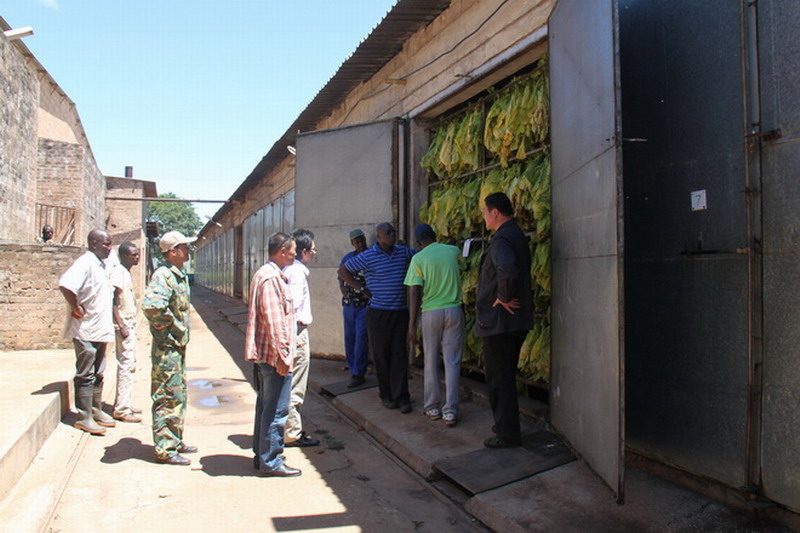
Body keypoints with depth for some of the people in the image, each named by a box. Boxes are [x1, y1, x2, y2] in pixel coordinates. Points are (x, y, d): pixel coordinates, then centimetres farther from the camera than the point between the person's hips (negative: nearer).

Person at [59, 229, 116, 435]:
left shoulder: (101, 265, 14)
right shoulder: (85, 263, -15)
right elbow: (65, 284, -31)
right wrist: (76, 308, -21)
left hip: (100, 330, 9)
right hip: (86, 330, -9)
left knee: (98, 374, 16)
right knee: (86, 375, -1)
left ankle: (96, 410, 26)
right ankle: (84, 417, 6)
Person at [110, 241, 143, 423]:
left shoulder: (126, 272, 16)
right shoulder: (118, 272, -13)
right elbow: (113, 301, -19)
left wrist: (130, 325, 17)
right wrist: (121, 326, -22)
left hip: (129, 324, 10)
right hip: (124, 326, -10)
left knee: (129, 364, 13)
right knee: (126, 364, -8)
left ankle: (124, 404, 22)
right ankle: (122, 409, -4)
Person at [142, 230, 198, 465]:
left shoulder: (180, 276, 13)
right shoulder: (163, 276, -17)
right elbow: (151, 305, -34)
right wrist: (172, 325, -21)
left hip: (178, 346, 10)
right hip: (167, 348, -10)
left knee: (179, 396, 17)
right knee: (168, 398, -2)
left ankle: (175, 441, 30)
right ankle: (165, 450, 7)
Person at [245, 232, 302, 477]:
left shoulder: (266, 274, 16)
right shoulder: (271, 278, -17)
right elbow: (273, 319, -23)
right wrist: (282, 355, -21)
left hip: (264, 355, 11)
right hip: (274, 355, -11)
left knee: (266, 405, 18)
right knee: (276, 409, -2)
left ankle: (261, 455, 28)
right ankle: (270, 461, 7)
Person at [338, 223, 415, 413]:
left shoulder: (403, 252, 8)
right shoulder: (368, 257, -5)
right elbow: (343, 271, 1)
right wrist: (362, 289, -3)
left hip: (400, 311, 3)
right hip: (378, 312, -3)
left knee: (399, 354, 1)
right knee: (381, 354, 4)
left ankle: (401, 397, 4)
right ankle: (386, 395, 18)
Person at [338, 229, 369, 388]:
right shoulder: (347, 258, 9)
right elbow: (341, 279, 16)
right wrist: (344, 291, -2)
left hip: (365, 305, -5)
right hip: (348, 305, 5)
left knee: (361, 338, -8)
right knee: (349, 338, 9)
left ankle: (357, 374, -3)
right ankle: (353, 368, 23)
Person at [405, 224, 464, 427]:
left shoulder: (418, 259, -6)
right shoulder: (452, 251, 4)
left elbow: (414, 294, -10)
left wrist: (412, 325, -8)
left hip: (431, 313, -1)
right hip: (454, 311, 2)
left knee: (431, 362, 12)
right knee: (452, 362, 3)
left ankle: (432, 408, 20)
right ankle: (450, 410, 1)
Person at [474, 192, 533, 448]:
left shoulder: (502, 239, -19)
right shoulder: (517, 235, 14)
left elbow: (507, 270, -39)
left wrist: (504, 298, -24)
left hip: (500, 320, -10)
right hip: (516, 320, 10)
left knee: (499, 379, 0)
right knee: (505, 377, 20)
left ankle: (507, 434, 10)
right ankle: (506, 425, 32)